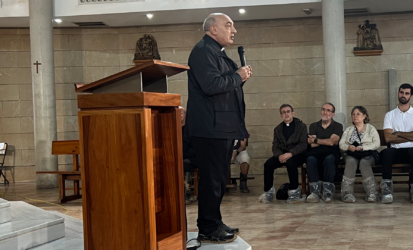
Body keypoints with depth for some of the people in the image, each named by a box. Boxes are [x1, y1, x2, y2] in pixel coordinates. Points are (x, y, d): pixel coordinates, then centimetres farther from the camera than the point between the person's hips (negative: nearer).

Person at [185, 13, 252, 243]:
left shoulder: (219, 53, 19)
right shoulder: (203, 51, -13)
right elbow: (211, 85, -26)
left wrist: (241, 77, 4)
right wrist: (238, 77, -13)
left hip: (223, 126, 11)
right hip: (211, 127, -11)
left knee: (220, 178, 15)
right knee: (212, 178, -6)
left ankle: (215, 223, 24)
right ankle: (209, 229, 1)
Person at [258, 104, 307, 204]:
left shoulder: (301, 126, 4)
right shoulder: (278, 129, 17)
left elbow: (303, 144, -8)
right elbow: (275, 146, 9)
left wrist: (290, 154, -23)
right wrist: (279, 155, -16)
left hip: (297, 154, -4)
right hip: (282, 154, 4)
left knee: (290, 162, -37)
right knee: (268, 164, -25)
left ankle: (294, 192, -26)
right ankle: (268, 192, -14)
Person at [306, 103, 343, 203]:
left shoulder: (337, 126, 13)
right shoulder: (314, 126, 20)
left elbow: (332, 142, -6)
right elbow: (312, 145, 4)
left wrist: (316, 140, 2)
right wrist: (327, 141, 1)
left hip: (331, 153, -1)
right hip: (317, 153, 2)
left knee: (329, 159, -38)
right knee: (310, 160, -34)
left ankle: (328, 192, -34)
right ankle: (315, 192, -37)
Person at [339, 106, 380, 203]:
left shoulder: (371, 129, 14)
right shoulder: (348, 130, 23)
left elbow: (377, 144, -1)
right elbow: (341, 144, 10)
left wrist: (363, 147, -15)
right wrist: (348, 147, -13)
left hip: (368, 155, -2)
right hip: (352, 155, 2)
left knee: (363, 162, -35)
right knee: (351, 161, -33)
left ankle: (372, 193, -41)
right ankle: (347, 192, -41)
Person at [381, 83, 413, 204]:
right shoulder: (390, 115, 14)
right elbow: (388, 138, -1)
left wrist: (398, 133, 0)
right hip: (396, 151, 1)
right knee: (386, 152, -35)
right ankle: (387, 186, -31)